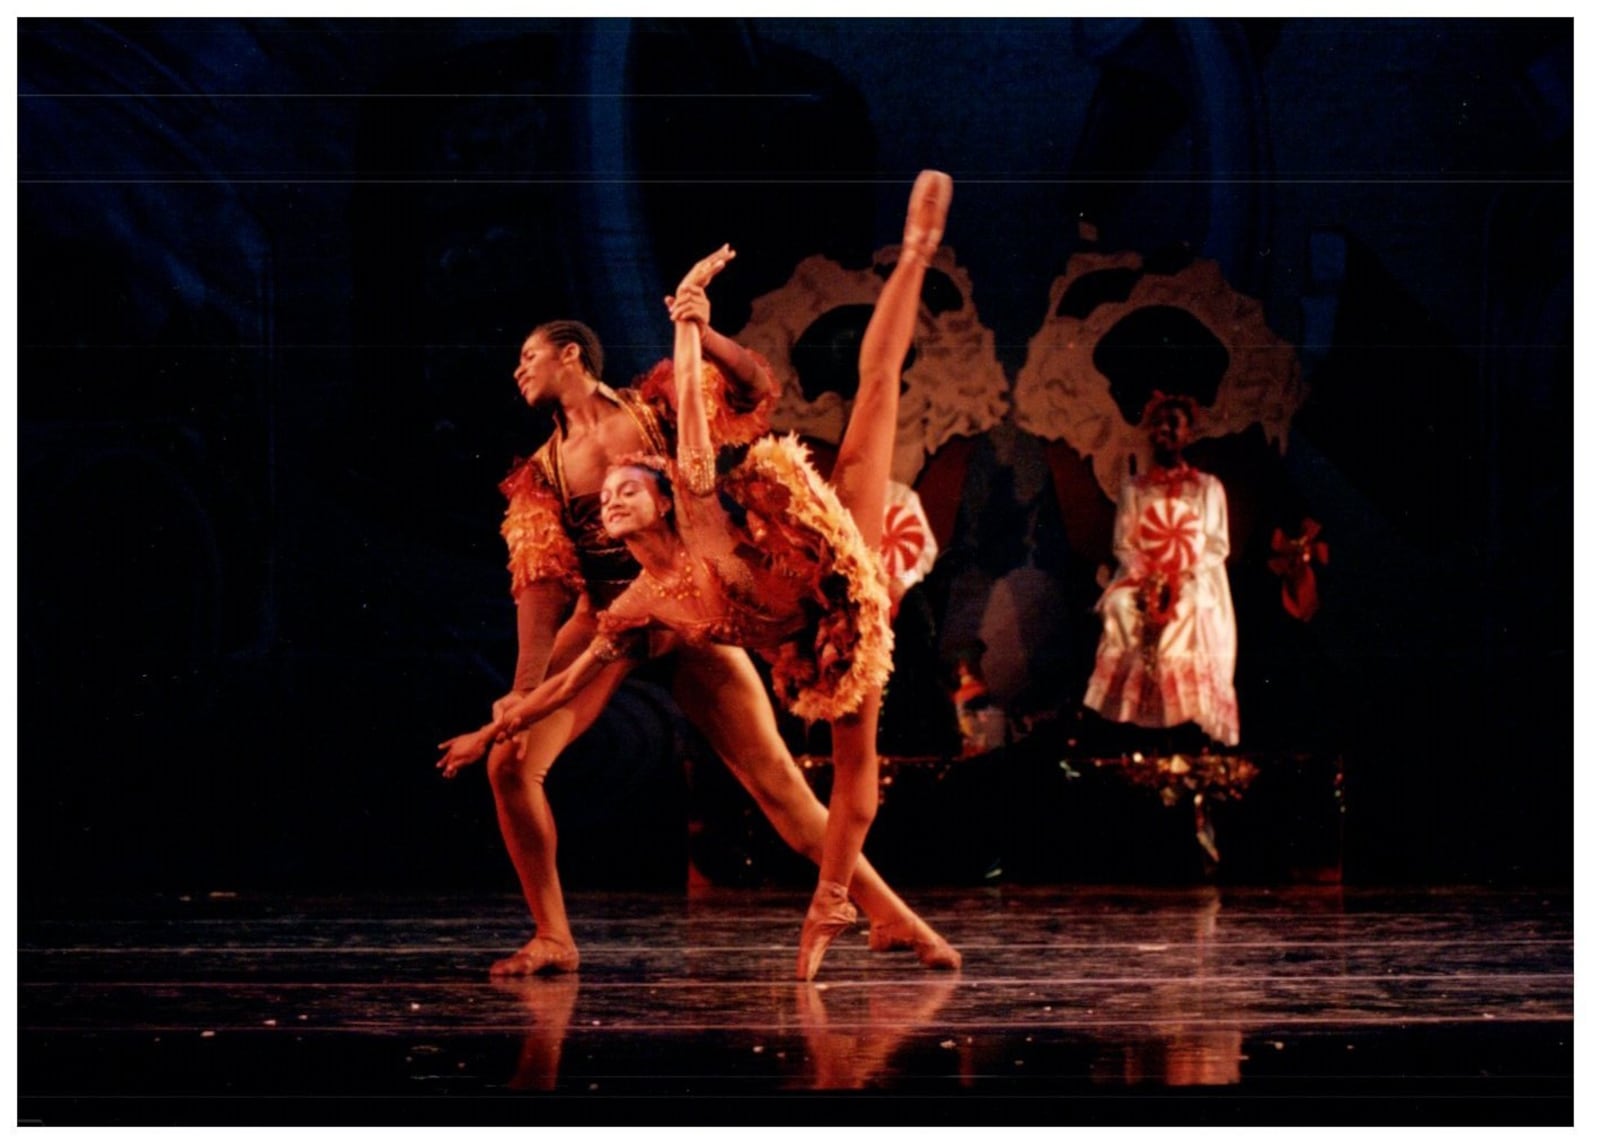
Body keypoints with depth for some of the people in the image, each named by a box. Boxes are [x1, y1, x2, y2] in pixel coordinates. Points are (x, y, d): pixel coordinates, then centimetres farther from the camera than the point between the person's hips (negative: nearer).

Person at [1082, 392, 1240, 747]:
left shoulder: (1208, 487, 11)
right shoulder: (1134, 489, 16)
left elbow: (1217, 546, 4)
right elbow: (1123, 545, 8)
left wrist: (1185, 578, -15)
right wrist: (1149, 580, -13)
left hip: (1196, 589, -1)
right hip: (1145, 586, 1)